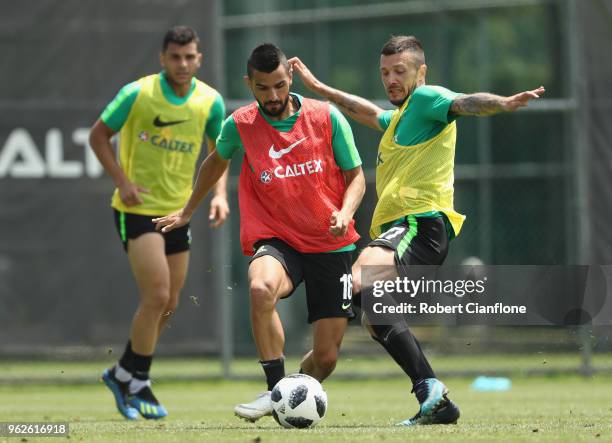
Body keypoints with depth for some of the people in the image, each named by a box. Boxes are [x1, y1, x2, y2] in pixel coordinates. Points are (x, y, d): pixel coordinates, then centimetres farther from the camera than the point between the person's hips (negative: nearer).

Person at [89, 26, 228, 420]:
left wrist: (220, 195, -4)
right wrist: (122, 181, -15)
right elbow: (99, 135, -3)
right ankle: (138, 384, 0)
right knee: (156, 296, -15)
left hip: (178, 211, 5)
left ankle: (123, 375, 27)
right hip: (137, 209, -5)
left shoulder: (211, 102, -2)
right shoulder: (138, 94, -13)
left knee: (169, 305, 8)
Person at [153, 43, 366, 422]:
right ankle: (276, 391, -23)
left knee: (326, 356, -3)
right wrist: (188, 211, 30)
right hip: (276, 241, -1)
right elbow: (217, 161, 20)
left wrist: (345, 212, -18)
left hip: (331, 246, 1)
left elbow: (356, 176, 3)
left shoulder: (327, 118, -6)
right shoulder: (240, 126, -3)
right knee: (262, 288, -38)